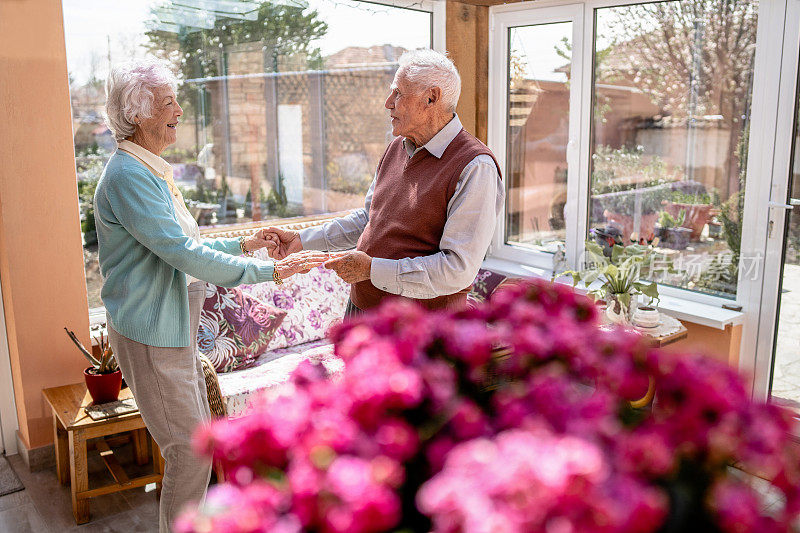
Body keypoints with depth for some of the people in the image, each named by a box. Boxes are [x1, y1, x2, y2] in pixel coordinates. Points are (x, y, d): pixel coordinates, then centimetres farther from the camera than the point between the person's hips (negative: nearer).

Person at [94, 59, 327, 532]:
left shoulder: (151, 171, 13)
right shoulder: (128, 175, -19)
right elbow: (185, 254, -26)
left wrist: (243, 244, 13)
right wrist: (270, 272, -25)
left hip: (176, 325, 10)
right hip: (151, 332, -10)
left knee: (195, 441, 20)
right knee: (191, 450, -1)